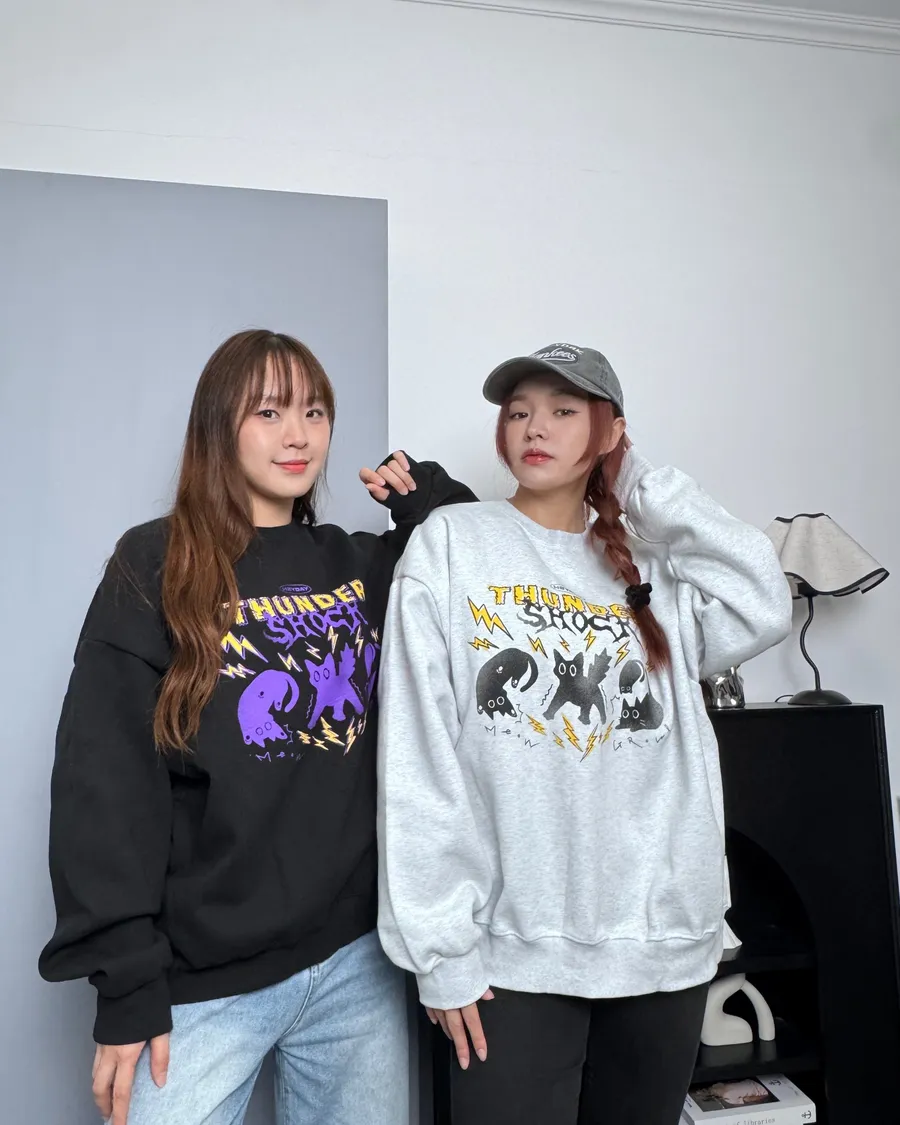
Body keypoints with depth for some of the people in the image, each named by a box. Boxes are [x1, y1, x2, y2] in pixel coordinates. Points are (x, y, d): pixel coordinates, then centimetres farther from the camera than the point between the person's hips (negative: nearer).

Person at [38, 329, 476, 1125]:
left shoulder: (363, 565, 7)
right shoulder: (155, 566, -5)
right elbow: (107, 779, -9)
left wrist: (433, 500, -1)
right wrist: (126, 979, -12)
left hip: (356, 956, 4)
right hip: (205, 977, -3)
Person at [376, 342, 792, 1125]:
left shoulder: (652, 563, 9)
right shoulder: (451, 545, -3)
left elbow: (764, 611, -11)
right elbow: (417, 759, -7)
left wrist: (644, 489, -1)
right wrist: (439, 942, -11)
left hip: (665, 938, 4)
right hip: (512, 949, -3)